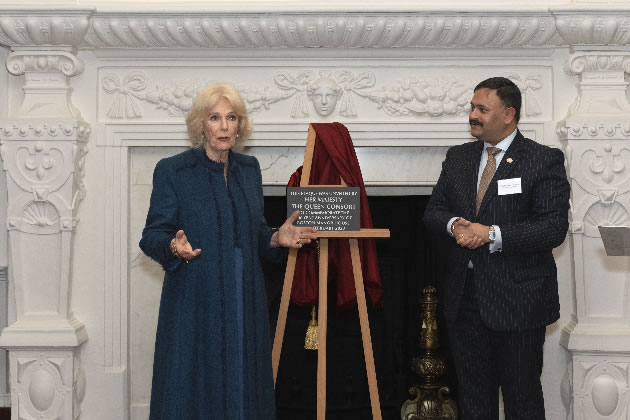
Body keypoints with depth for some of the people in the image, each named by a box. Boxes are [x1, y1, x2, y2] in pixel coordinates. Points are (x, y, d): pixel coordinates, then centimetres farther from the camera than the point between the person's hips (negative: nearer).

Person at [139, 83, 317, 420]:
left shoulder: (249, 169, 10)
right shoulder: (172, 171, -5)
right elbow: (152, 236, -5)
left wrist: (276, 238, -3)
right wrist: (175, 248, -26)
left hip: (244, 305, 5)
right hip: (193, 304, -5)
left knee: (242, 388, 7)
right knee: (191, 392, -1)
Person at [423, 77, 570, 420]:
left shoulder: (544, 160, -7)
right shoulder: (457, 157, 10)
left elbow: (554, 227, -16)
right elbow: (433, 211, 11)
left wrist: (492, 235, -22)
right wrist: (454, 224, -12)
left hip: (518, 298, -5)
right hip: (465, 297, 5)